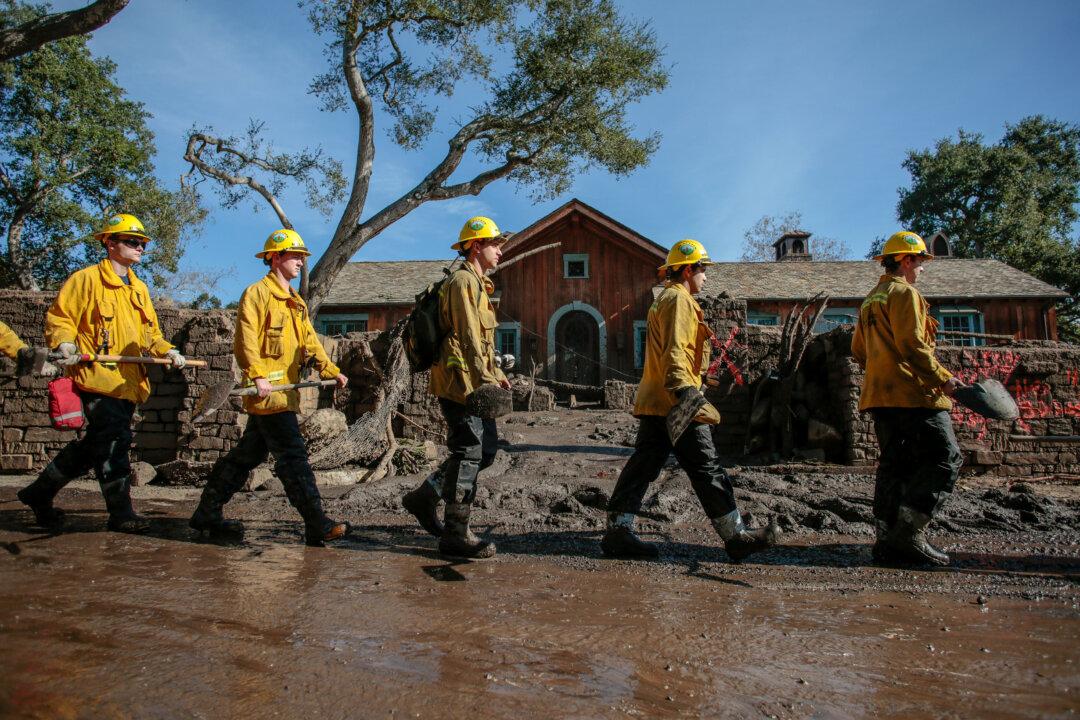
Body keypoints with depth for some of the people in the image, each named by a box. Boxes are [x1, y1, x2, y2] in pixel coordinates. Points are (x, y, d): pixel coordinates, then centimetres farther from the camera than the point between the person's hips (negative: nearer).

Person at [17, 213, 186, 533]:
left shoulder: (139, 288, 20)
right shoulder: (86, 279, -1)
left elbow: (150, 332, 22)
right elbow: (58, 317, -1)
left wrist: (167, 351, 4)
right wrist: (64, 344, -20)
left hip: (127, 382, 8)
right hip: (97, 378, -7)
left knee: (94, 444, 13)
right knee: (113, 442, -10)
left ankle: (40, 493, 30)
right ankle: (121, 513, -2)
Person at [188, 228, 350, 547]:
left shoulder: (295, 302, 21)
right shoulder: (257, 293, -6)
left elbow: (309, 342, 18)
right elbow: (245, 339, -16)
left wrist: (331, 371, 6)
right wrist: (258, 375, -26)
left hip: (283, 390, 10)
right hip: (267, 391, -10)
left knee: (249, 453, 15)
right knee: (293, 455, -10)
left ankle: (207, 513, 27)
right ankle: (317, 526, -8)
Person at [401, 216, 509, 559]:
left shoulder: (477, 283, 22)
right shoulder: (463, 281, -11)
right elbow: (468, 337, -20)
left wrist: (495, 373, 20)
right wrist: (486, 381, -23)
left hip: (472, 382, 10)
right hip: (460, 380, -10)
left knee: (486, 449, 13)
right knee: (469, 453, -7)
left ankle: (424, 497, 23)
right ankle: (455, 534, 2)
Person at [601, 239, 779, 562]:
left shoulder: (665, 299, 25)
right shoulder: (679, 299, -7)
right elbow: (674, 350, -21)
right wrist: (683, 390, -30)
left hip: (654, 402, 10)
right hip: (675, 403, -10)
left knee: (643, 466, 7)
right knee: (707, 470, -3)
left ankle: (617, 533, 7)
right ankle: (737, 538, 5)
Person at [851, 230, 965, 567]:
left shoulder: (870, 300, 22)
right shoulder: (904, 293, -7)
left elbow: (859, 350, 25)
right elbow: (912, 345, -17)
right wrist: (943, 378, -15)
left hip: (880, 395, 9)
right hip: (914, 393, -9)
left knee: (894, 465, 9)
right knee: (944, 458, -6)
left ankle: (889, 542, 9)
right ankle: (909, 534, -12)